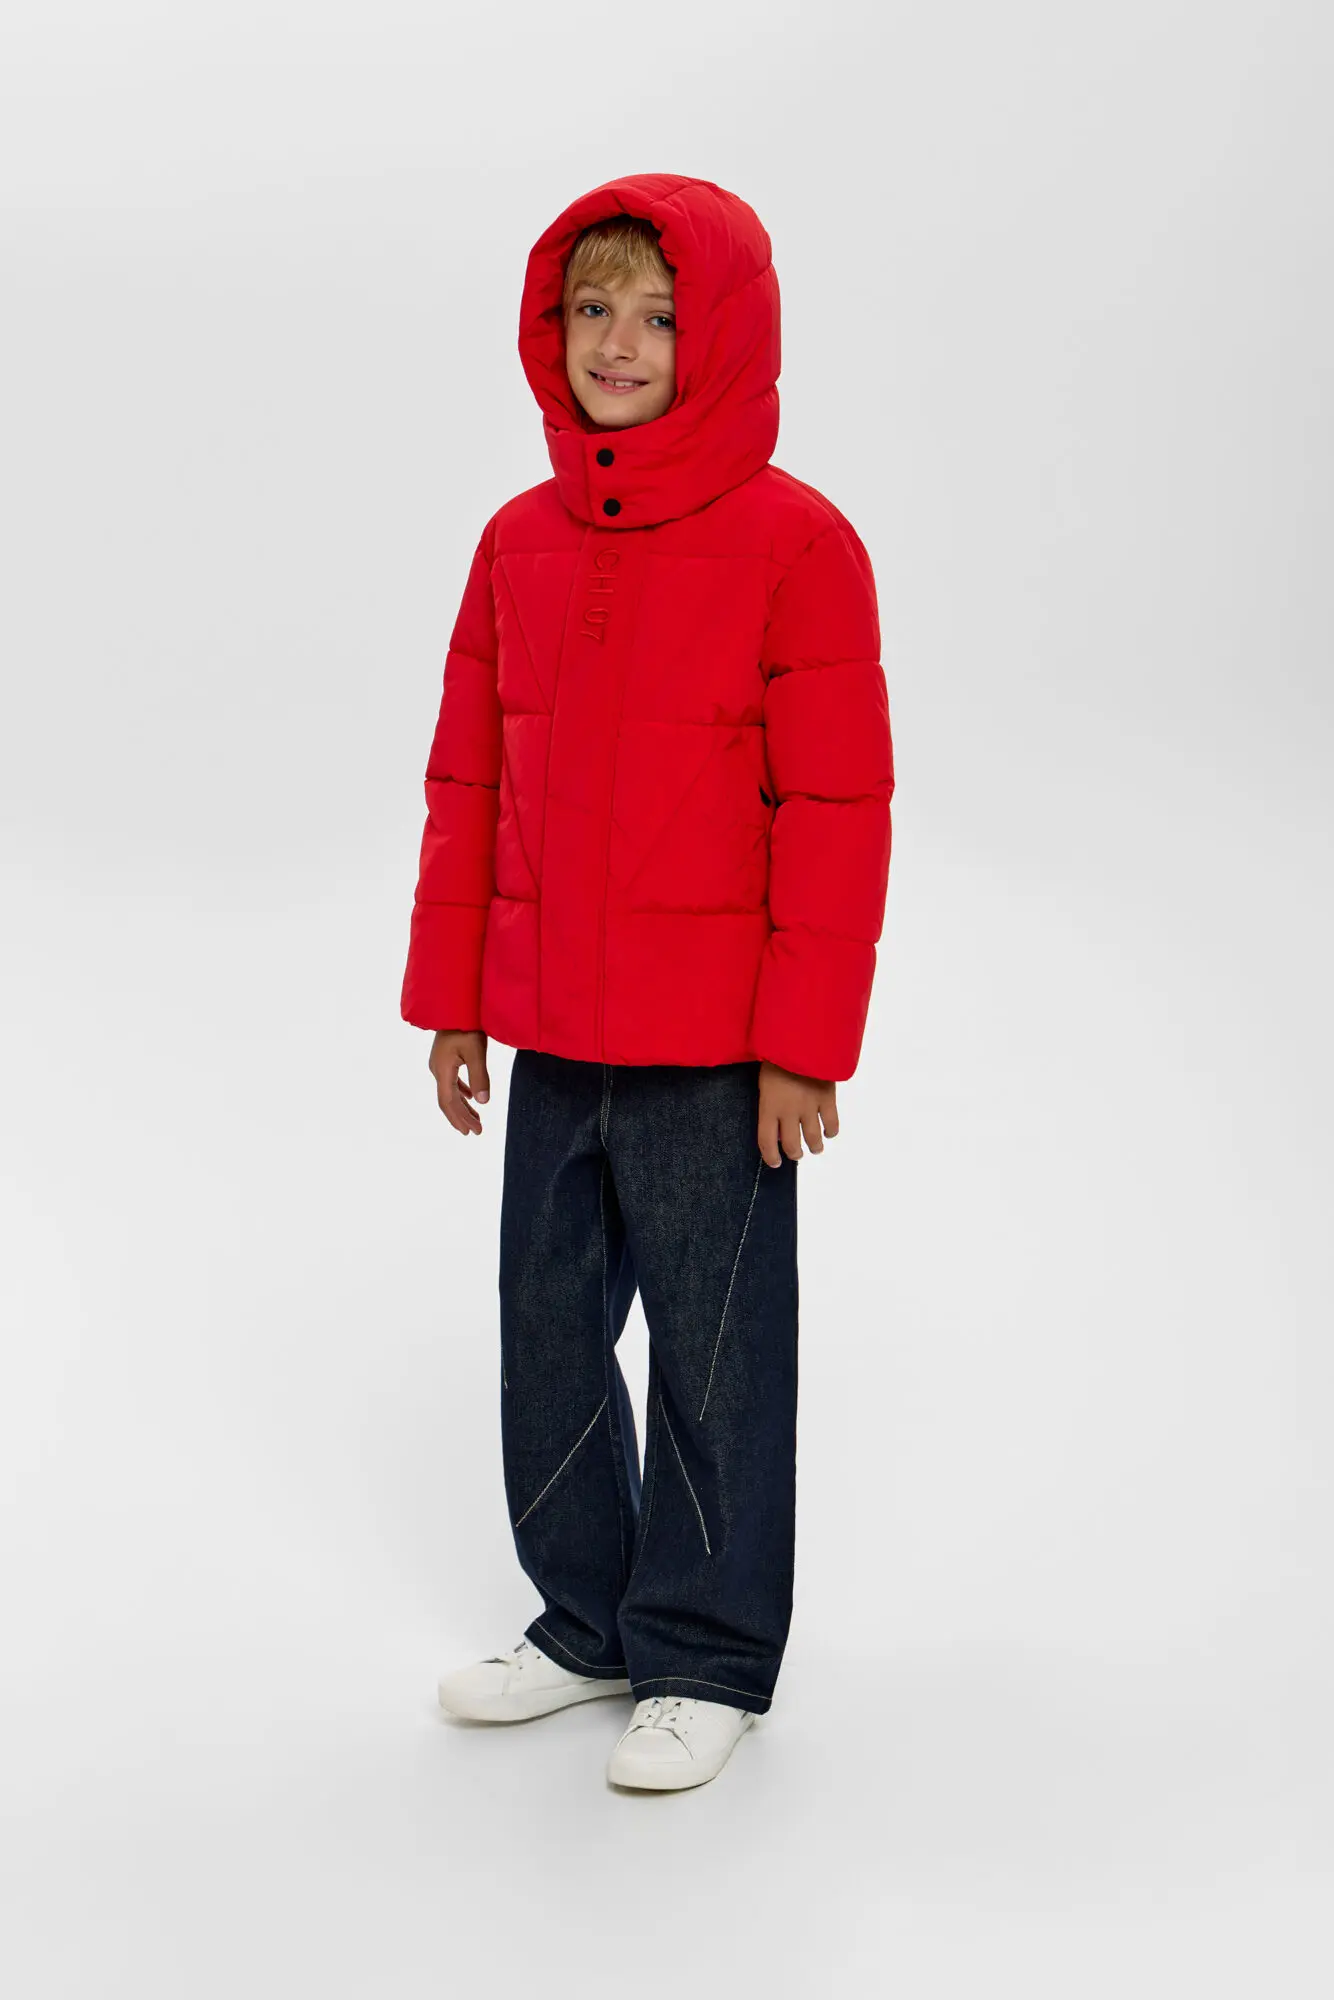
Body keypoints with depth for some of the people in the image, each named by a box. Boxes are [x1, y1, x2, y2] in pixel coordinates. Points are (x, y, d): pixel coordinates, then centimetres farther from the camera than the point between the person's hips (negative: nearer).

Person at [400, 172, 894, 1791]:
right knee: (548, 1327, 15)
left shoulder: (795, 542, -10)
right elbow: (467, 780, 11)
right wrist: (451, 996, 11)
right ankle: (589, 1620, 34)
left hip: (715, 1048, -6)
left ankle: (708, 1660, 24)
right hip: (552, 1040, 6)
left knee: (713, 1351, 6)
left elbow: (837, 807, -11)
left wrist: (804, 1048, -13)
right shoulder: (519, 541, 6)